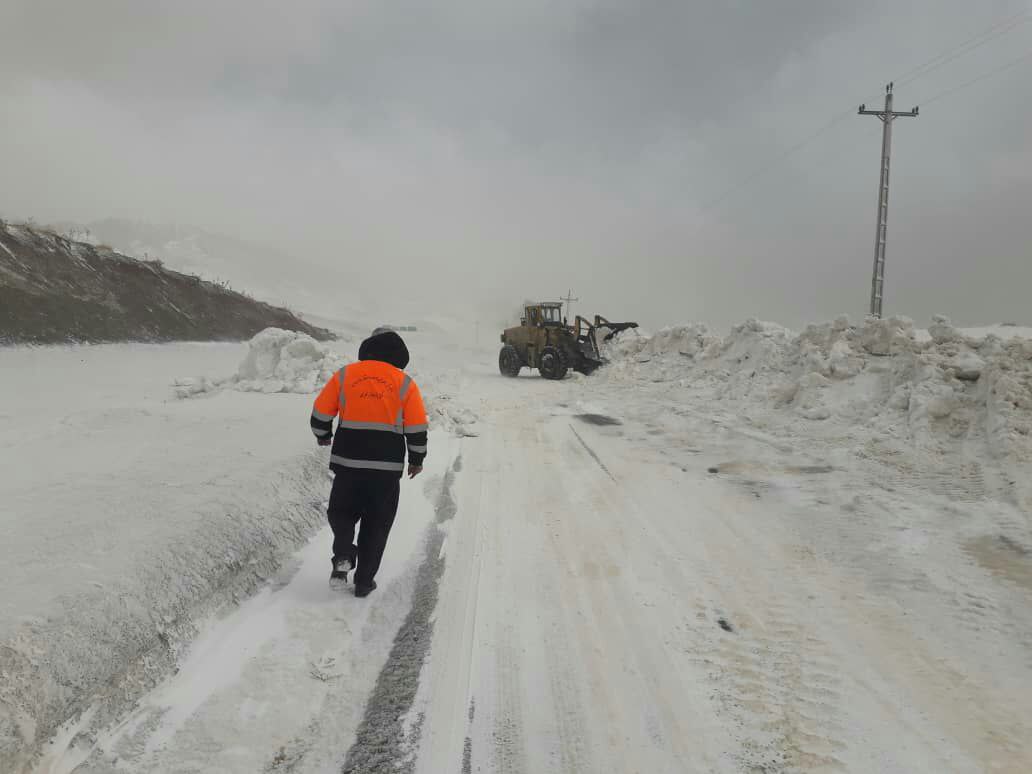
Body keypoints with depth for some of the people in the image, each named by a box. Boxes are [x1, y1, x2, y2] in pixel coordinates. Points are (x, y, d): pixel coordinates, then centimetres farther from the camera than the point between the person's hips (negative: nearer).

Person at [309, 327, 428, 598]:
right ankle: (364, 581, 16)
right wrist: (417, 460, 14)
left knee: (341, 511, 20)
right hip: (387, 466, 0)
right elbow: (417, 428, 0)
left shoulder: (344, 375, 2)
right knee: (376, 524, 12)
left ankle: (343, 555, -6)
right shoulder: (404, 383, -1)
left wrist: (323, 436, 26)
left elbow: (321, 412, 6)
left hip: (348, 461, 1)